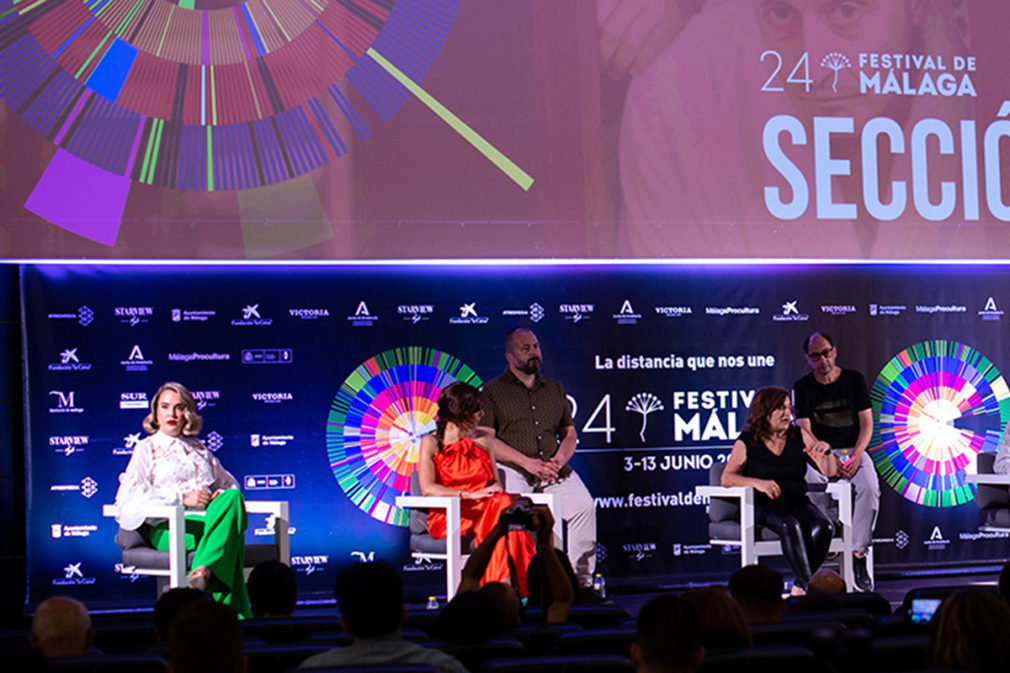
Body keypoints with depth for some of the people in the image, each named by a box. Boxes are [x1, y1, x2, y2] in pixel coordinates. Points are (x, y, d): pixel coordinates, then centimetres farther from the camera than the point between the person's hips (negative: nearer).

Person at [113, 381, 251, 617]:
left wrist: (224, 497, 5)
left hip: (207, 520, 4)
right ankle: (235, 615, -44)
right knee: (230, 535, -35)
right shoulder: (147, 448, 15)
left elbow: (229, 484, 34)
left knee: (233, 498, -34)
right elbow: (129, 497, 0)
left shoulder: (198, 449, 31)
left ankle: (205, 570, -49)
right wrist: (182, 497, -11)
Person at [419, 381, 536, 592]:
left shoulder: (483, 441, 17)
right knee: (500, 505, -33)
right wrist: (471, 494, -22)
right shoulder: (432, 443, 1)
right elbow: (427, 488, -13)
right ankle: (502, 587, -42)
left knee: (502, 503, -32)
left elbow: (496, 484, 17)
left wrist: (496, 492, -9)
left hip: (484, 508, 4)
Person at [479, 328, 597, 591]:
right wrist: (528, 463, -14)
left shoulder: (554, 389, 21)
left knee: (584, 506, -20)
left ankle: (582, 578, -14)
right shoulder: (493, 391, 7)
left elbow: (569, 434, 21)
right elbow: (486, 439, -3)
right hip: (512, 470, -3)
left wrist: (559, 460, -3)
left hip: (553, 469, 4)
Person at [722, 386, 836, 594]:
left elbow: (829, 472, 11)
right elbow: (727, 478, -9)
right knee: (790, 525, -35)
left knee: (822, 526, -28)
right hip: (764, 506, -3)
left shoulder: (799, 436, 12)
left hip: (797, 502, 4)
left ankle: (801, 586, -18)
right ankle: (809, 584, -33)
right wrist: (757, 482, -27)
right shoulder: (747, 442, 3)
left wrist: (823, 451, -12)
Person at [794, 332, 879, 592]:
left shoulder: (854, 379, 7)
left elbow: (867, 423, 2)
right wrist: (827, 456, -21)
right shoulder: (802, 388, 5)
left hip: (853, 450, 1)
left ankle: (858, 553, -25)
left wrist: (856, 454, -15)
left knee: (870, 486, -31)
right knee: (813, 483, -36)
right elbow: (804, 432, -3)